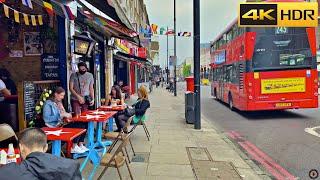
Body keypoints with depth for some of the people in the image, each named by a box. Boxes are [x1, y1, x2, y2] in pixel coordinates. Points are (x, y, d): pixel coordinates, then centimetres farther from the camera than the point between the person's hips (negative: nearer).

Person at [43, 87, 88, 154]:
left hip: (62, 124, 8)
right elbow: (46, 119, -19)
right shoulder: (48, 103, -8)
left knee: (83, 124, -11)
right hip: (56, 127, -8)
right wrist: (61, 115, -21)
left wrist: (67, 115, 3)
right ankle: (73, 148, -11)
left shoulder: (59, 102, 17)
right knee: (78, 126, -25)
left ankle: (80, 145, -4)